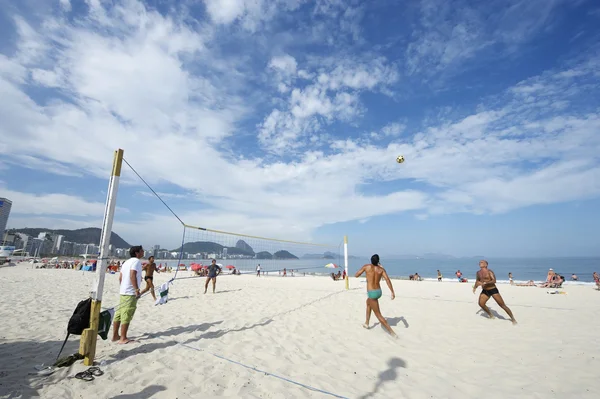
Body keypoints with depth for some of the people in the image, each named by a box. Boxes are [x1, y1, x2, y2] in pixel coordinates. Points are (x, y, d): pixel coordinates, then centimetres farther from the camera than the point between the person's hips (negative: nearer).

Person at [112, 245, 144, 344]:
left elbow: (120, 278, 18)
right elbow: (132, 276, -22)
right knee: (127, 315, -5)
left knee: (119, 314, 13)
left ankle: (115, 336, 21)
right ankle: (123, 338, 0)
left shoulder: (126, 261, 17)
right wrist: (137, 289, -22)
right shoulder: (136, 261, -11)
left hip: (123, 291, 9)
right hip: (131, 292, -9)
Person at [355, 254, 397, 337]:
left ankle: (392, 333, -4)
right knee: (368, 302, 34)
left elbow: (356, 275, 2)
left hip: (372, 293, -6)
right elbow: (387, 279, -16)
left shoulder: (366, 266, -7)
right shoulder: (381, 269, -1)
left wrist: (363, 271, 20)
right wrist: (392, 292, -21)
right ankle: (366, 323, 43)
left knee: (378, 315, 1)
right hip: (379, 292, 6)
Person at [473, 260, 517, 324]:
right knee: (481, 303, -8)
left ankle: (513, 319, 12)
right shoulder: (478, 273, 5)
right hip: (485, 291, 6)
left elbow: (494, 280, -25)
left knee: (502, 305, -4)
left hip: (493, 290, -6)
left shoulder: (489, 271, -14)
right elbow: (477, 281, 19)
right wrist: (475, 287, 4)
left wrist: (485, 283, -35)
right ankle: (491, 315, 15)